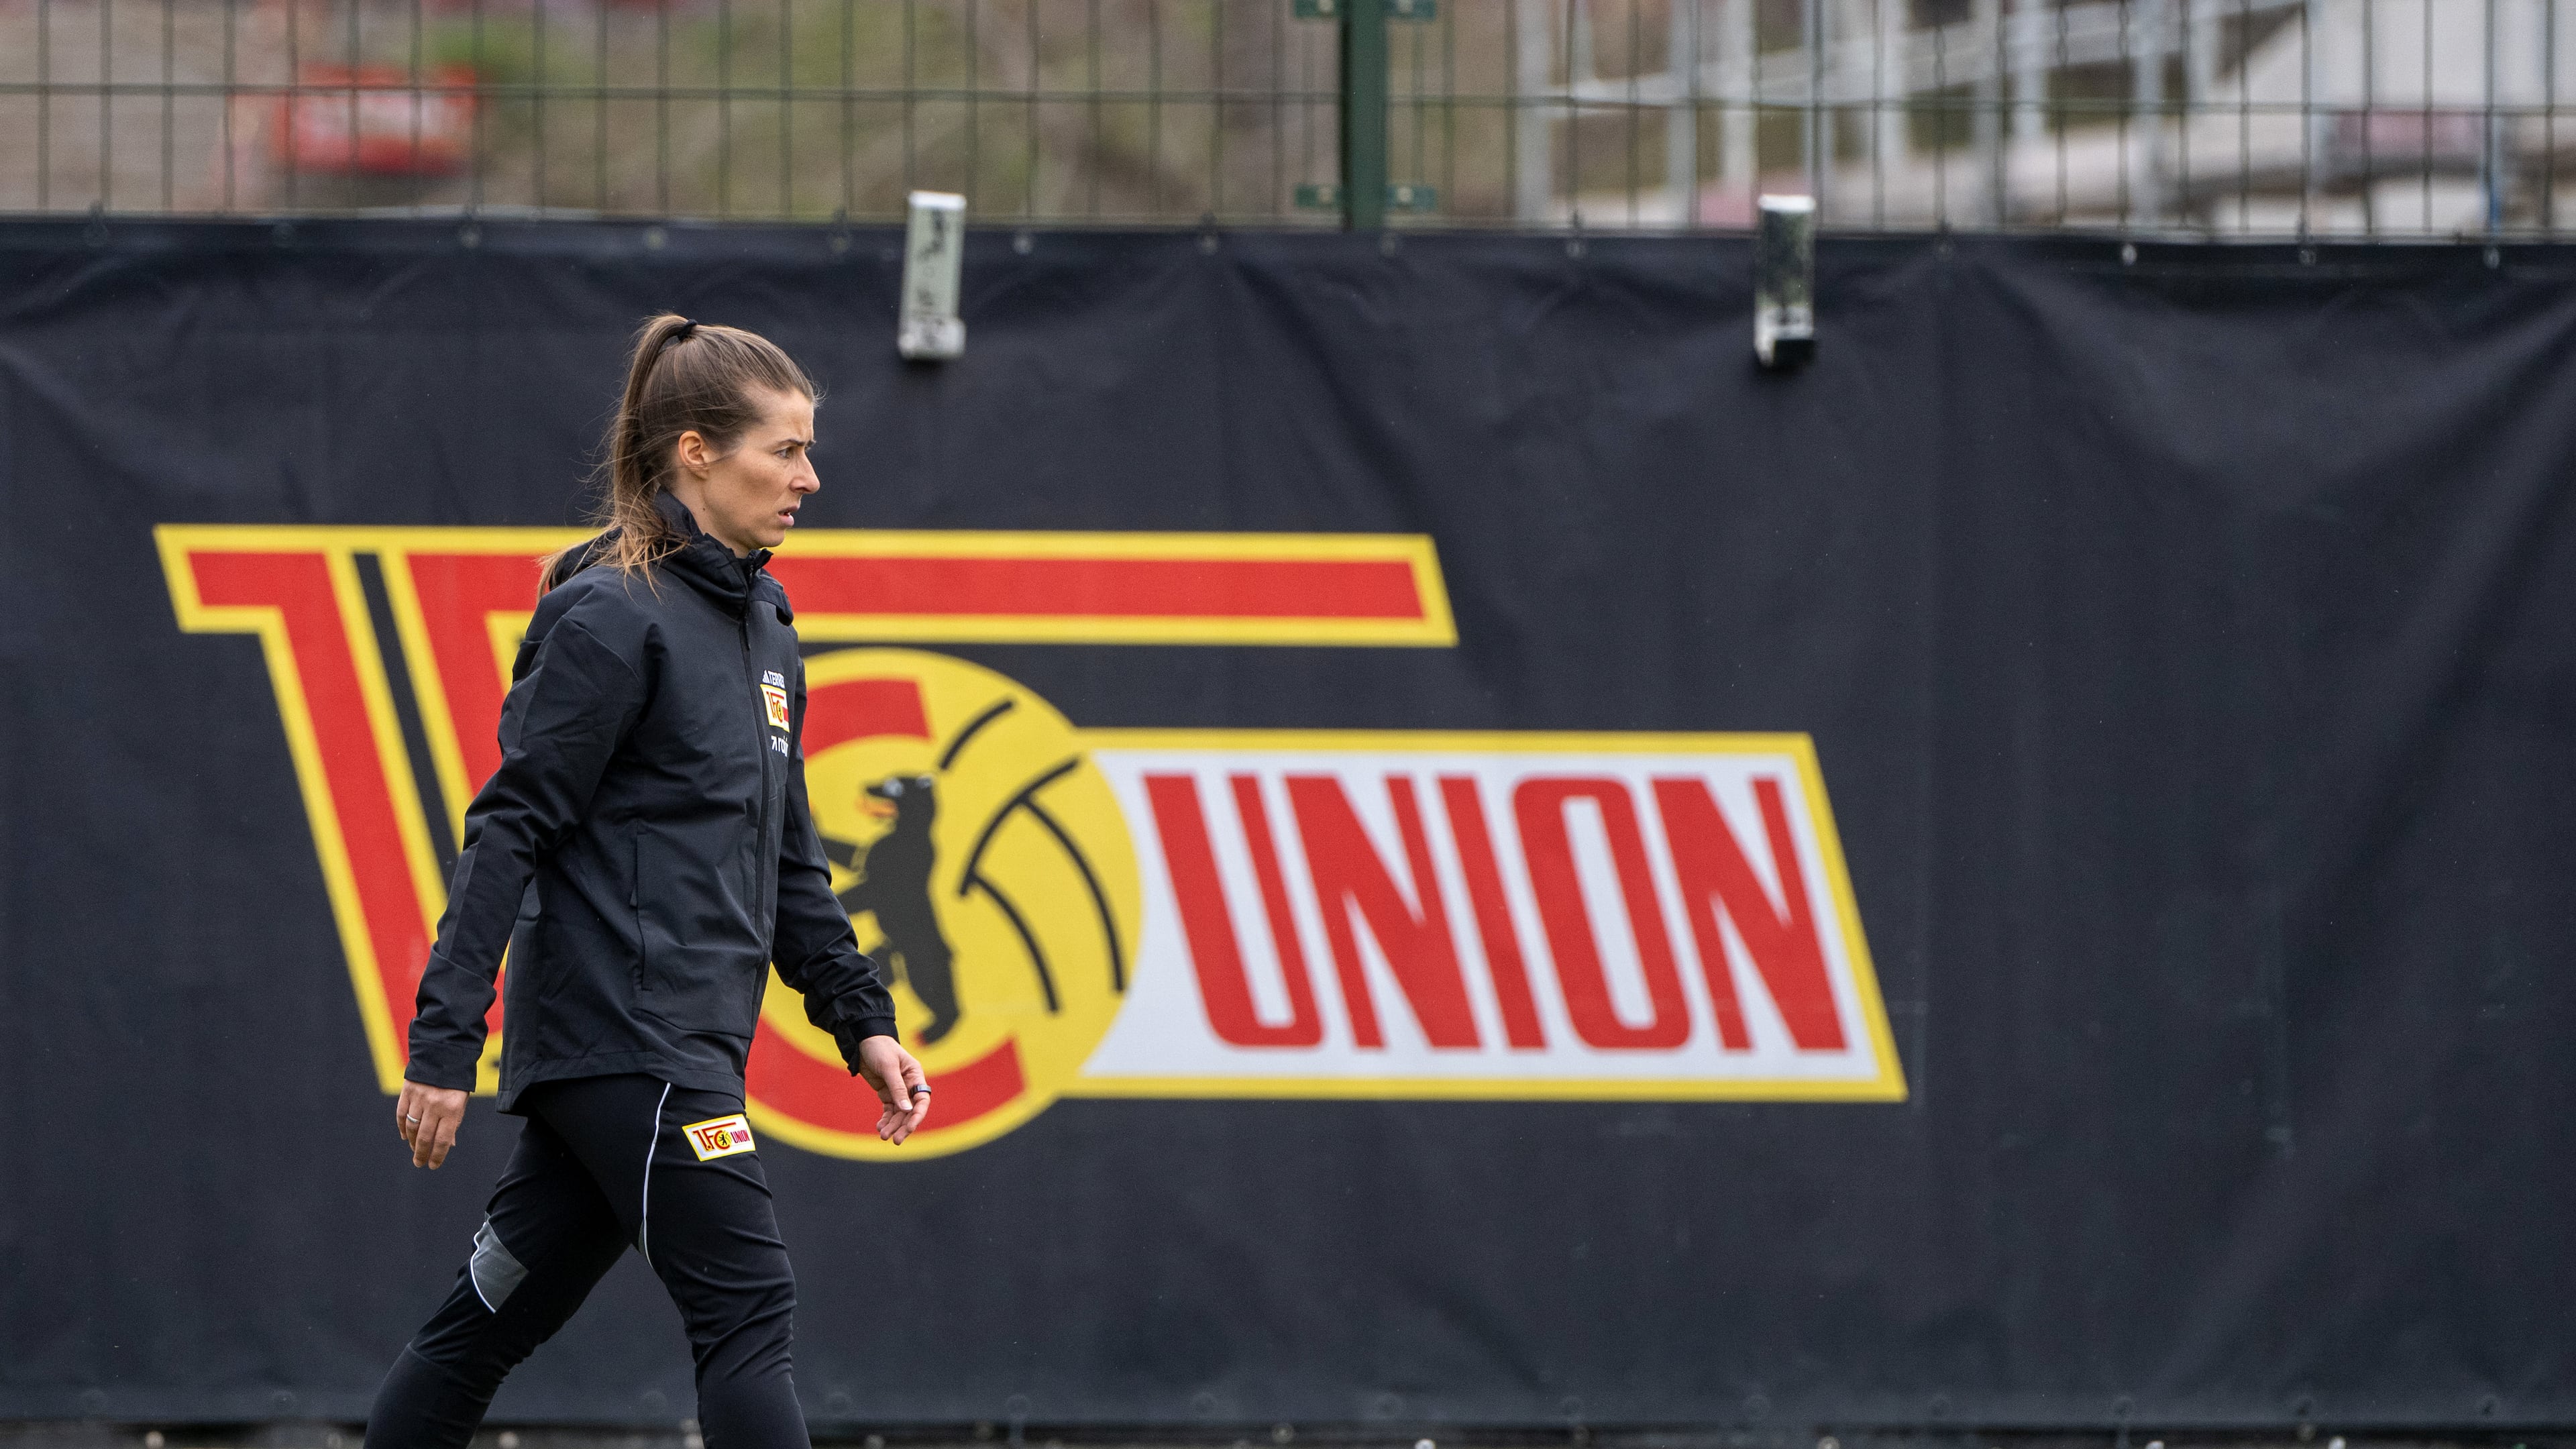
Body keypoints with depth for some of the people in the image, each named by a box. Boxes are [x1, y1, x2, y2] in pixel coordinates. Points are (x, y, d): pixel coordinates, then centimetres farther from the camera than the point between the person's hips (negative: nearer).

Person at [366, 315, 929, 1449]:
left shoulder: (760, 626, 16)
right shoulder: (613, 616, -12)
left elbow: (784, 855, 23)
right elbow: (512, 831, -14)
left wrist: (860, 1017, 16)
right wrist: (445, 1045, -17)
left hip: (691, 1046, 9)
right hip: (621, 1035, -9)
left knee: (494, 1317, 11)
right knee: (747, 1312, -11)